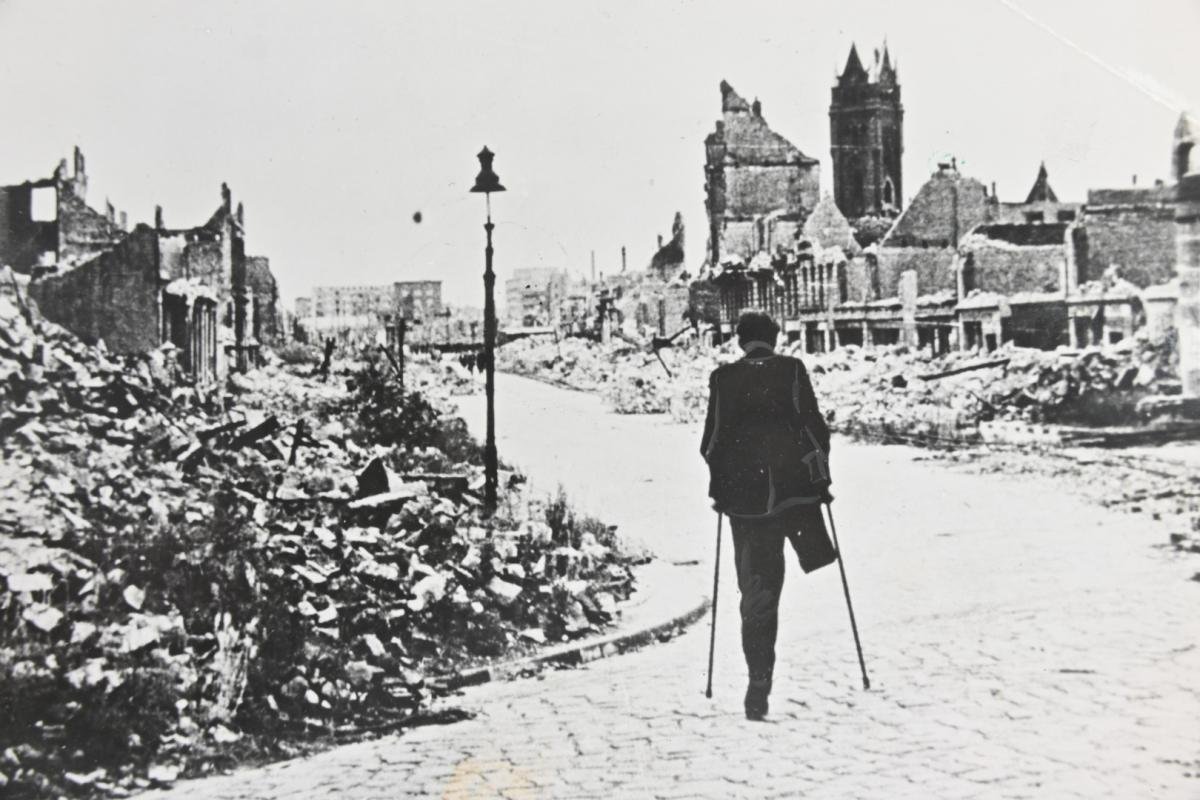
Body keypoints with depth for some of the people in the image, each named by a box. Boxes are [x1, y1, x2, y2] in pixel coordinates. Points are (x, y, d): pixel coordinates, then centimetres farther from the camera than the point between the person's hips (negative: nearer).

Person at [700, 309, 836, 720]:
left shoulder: (723, 378, 4)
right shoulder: (792, 370, 1)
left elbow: (713, 440, 4)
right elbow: (815, 426, -1)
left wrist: (719, 486, 15)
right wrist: (822, 475, 8)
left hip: (744, 495, 1)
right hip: (796, 487, -1)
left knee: (756, 592, 4)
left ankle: (759, 681, 2)